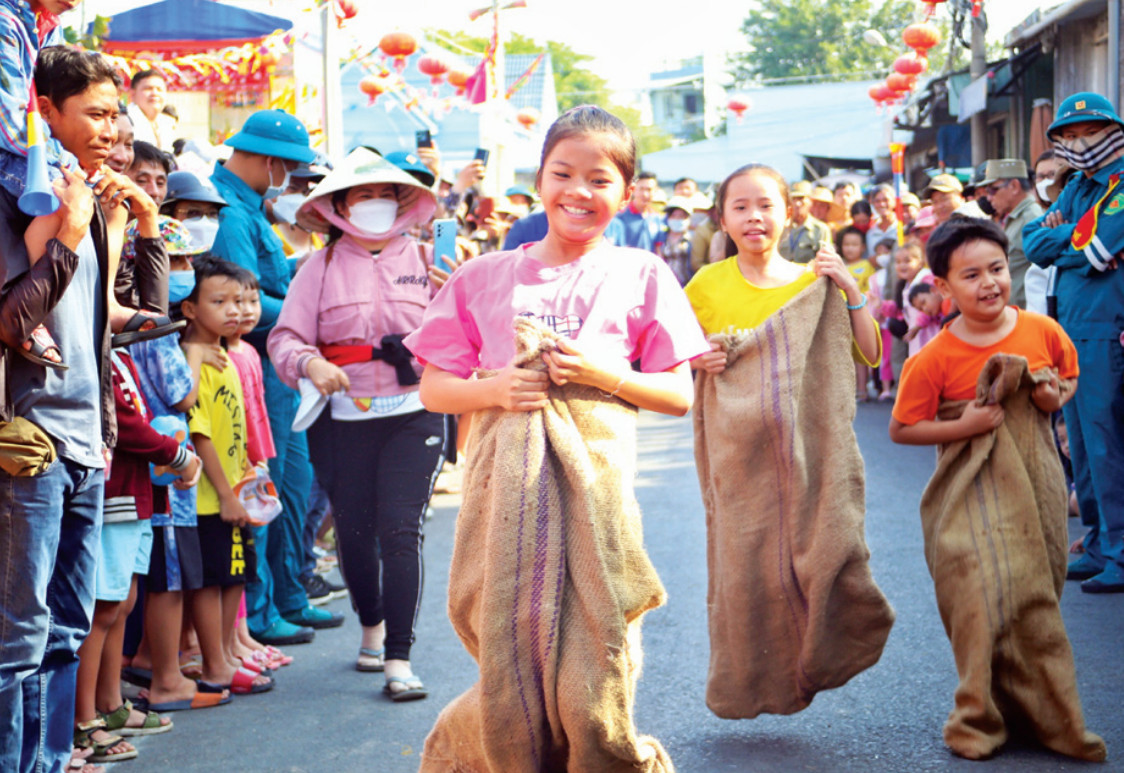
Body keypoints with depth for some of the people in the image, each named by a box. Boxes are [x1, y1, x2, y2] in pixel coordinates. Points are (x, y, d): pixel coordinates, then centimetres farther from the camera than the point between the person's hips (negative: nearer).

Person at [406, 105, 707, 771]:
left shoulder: (641, 276, 8)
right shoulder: (484, 278, 11)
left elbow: (680, 395, 6)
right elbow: (433, 388, 12)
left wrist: (604, 374, -10)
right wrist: (494, 389, -8)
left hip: (595, 487, -1)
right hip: (507, 492, 1)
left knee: (591, 689, -4)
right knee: (510, 686, 1)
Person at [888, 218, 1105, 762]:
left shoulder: (1042, 331, -3)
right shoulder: (935, 359, -13)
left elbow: (1070, 376, 16)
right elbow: (901, 430, -6)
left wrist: (1058, 397, -6)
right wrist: (963, 426, -18)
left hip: (1036, 486, 3)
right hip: (972, 495, -3)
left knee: (1035, 598, 9)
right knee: (984, 597, -9)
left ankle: (1037, 712, 24)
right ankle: (980, 719, 9)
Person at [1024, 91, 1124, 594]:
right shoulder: (1077, 188, 16)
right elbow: (1032, 245, 9)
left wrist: (1061, 240, 0)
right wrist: (1075, 233, -6)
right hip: (1073, 329, 8)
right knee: (1083, 445, 13)